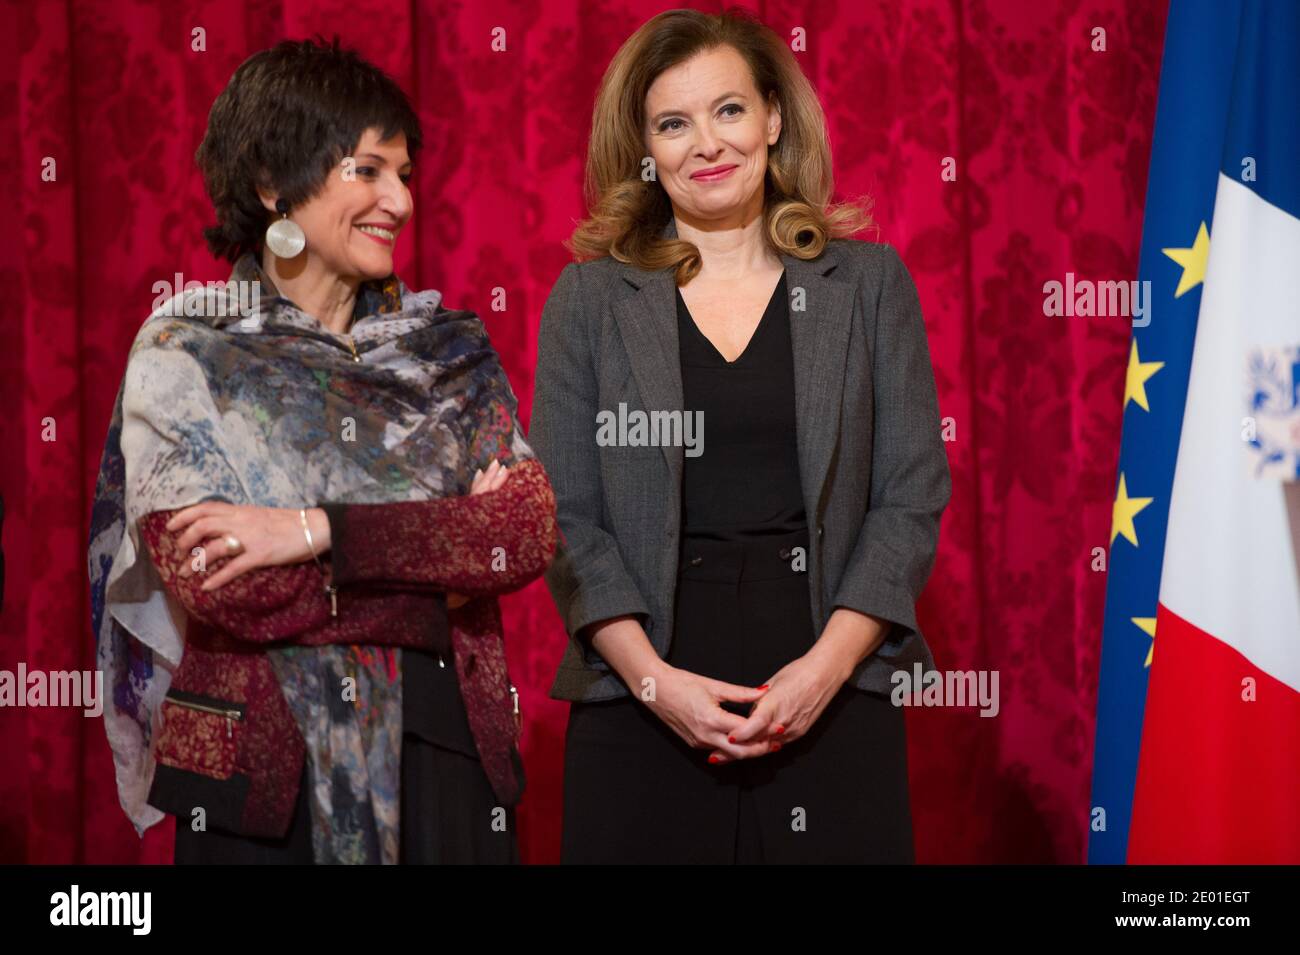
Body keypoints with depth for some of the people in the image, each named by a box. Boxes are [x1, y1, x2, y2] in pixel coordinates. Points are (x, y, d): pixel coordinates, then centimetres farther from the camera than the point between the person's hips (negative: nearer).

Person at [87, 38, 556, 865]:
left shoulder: (449, 348, 6)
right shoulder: (184, 355, -3)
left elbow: (531, 532, -9)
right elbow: (215, 583, -15)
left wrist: (316, 531, -18)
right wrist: (451, 549, -12)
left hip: (447, 751, 3)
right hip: (263, 765, -3)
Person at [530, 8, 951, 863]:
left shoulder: (869, 282, 7)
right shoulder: (589, 298, 5)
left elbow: (911, 497, 2)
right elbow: (565, 518, 1)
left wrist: (829, 663, -9)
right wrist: (653, 679, -11)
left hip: (833, 700, 0)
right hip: (643, 712, 0)